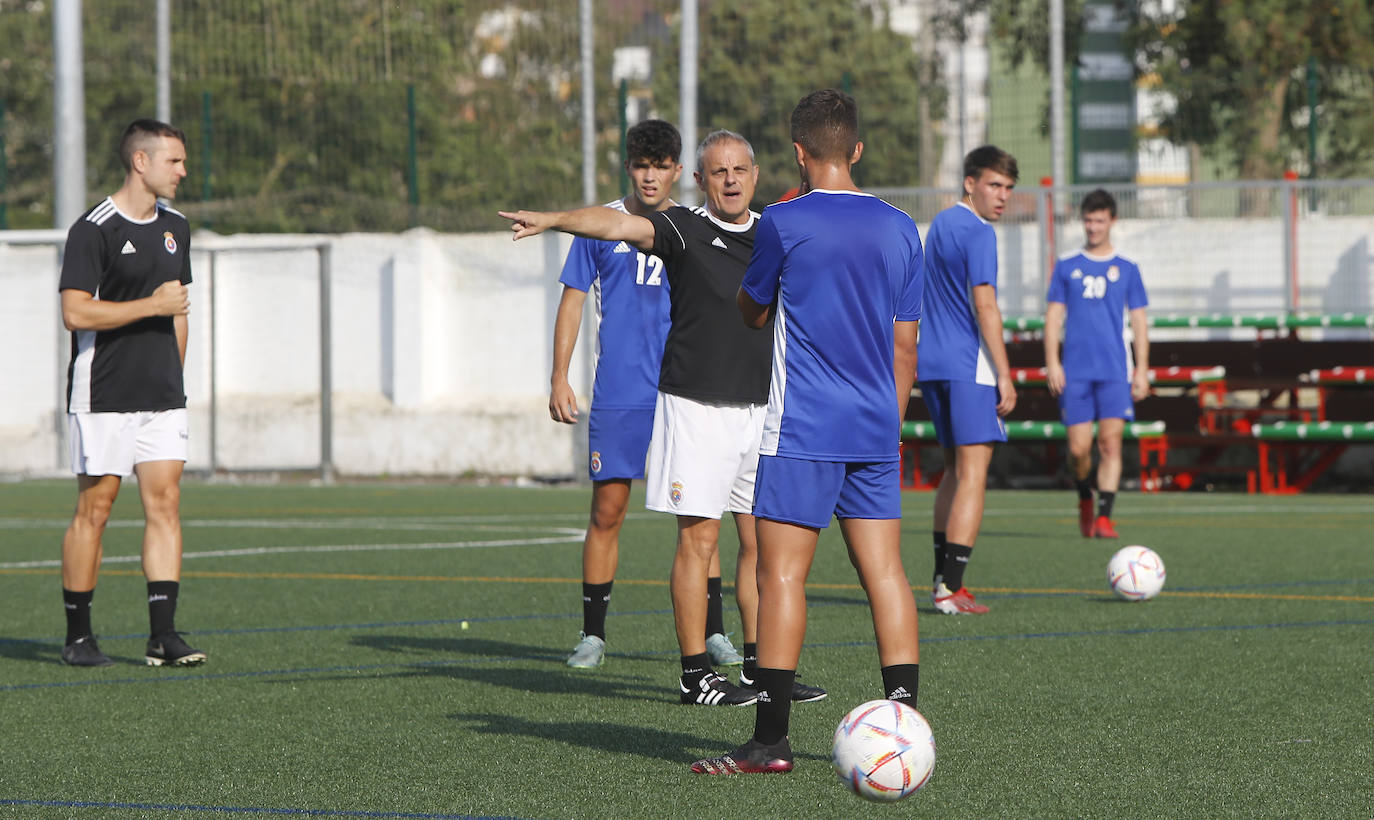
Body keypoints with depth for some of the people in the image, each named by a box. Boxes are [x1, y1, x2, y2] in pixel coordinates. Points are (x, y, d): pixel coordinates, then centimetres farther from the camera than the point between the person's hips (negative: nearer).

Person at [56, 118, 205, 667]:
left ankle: (163, 634, -3)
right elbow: (75, 312, -18)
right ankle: (77, 636, 7)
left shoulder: (174, 228, 14)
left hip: (161, 397, 6)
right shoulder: (93, 230, -10)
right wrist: (151, 305, -15)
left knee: (165, 502, -2)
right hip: (103, 396, -6)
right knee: (94, 509, -2)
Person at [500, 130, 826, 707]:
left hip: (761, 409, 6)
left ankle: (760, 666, 17)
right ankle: (695, 675, -2)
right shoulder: (684, 230, -7)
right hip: (697, 405, -6)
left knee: (762, 540, 8)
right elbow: (619, 225, -24)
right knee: (699, 539, -6)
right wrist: (553, 219, -41)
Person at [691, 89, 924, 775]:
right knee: (884, 571, 6)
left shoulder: (785, 223, -8)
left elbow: (751, 313, 8)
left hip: (802, 430, -5)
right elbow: (904, 344, 12)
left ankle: (771, 739, -7)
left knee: (780, 572, -4)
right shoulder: (899, 229, 8)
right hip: (875, 430, 5)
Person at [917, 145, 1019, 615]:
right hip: (968, 365, -9)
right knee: (971, 475, -9)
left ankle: (943, 579, 16)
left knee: (955, 470, 17)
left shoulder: (939, 224, 17)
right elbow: (984, 305, -17)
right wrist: (1005, 375, -16)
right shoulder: (977, 232, -11)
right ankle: (951, 588, -15)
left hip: (931, 364, 9)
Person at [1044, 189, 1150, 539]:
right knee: (1079, 448, -3)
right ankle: (1084, 496, 25)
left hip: (1115, 371, 0)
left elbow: (1139, 322, 10)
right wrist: (1052, 363, -3)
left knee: (1110, 441, -12)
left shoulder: (1126, 269, 9)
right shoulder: (1067, 267, 9)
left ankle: (1104, 516, -13)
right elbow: (1053, 316, 8)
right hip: (1075, 371, 0)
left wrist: (1142, 369, 3)